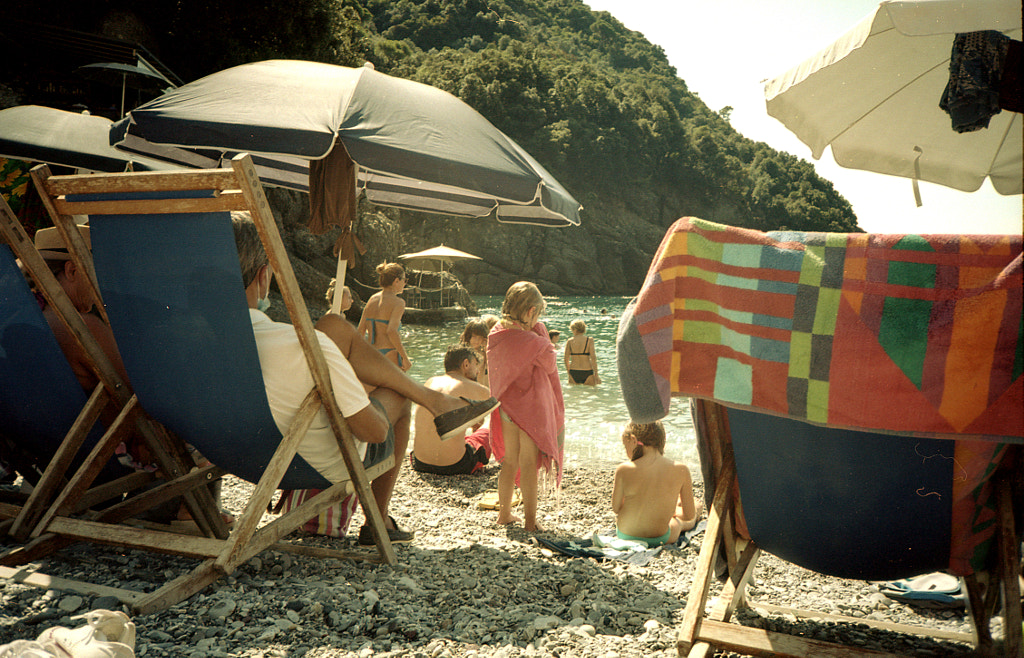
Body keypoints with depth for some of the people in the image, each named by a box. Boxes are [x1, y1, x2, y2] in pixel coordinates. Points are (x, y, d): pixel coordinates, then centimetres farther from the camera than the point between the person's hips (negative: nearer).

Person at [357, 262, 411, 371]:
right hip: (390, 353, -7)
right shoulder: (398, 302, -8)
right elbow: (391, 331, -22)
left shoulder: (372, 299, 11)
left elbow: (360, 331, 10)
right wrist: (405, 357, -18)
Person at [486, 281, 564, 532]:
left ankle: (504, 513, 29)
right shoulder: (533, 341, -22)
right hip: (531, 408, -6)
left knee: (509, 462, 19)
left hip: (505, 406, 6)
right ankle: (530, 520, 14)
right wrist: (540, 331, -1)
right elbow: (550, 366, -4)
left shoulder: (495, 335, -3)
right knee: (529, 464, 5)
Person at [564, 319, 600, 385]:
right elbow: (593, 358, -11)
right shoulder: (589, 340, -4)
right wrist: (596, 374, -7)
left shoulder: (569, 341, 2)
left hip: (573, 372, 2)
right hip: (587, 372, -2)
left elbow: (566, 359, 5)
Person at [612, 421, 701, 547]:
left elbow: (616, 508, -5)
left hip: (625, 536, 0)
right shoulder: (681, 470, -15)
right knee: (696, 507, 31)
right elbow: (690, 516, -4)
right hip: (661, 539, 0)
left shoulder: (624, 470, -19)